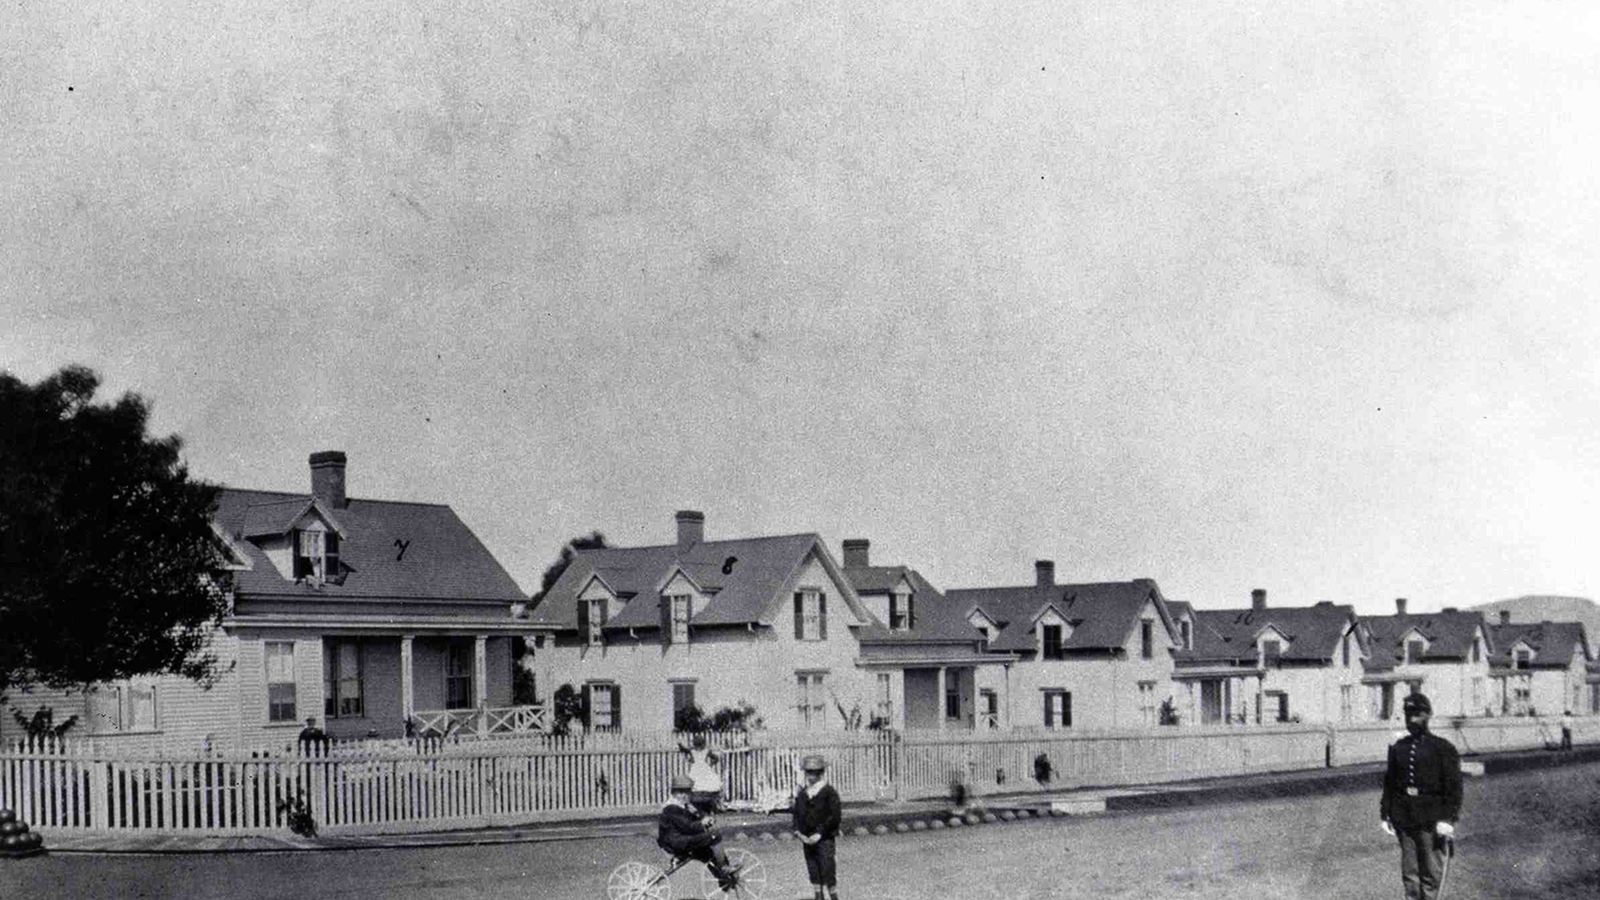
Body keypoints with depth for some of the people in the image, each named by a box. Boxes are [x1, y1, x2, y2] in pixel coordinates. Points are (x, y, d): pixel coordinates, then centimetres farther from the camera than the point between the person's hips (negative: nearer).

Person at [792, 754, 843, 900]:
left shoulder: (829, 792, -7)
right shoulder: (802, 793, 9)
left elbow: (835, 816, -11)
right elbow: (797, 815, 16)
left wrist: (819, 834, -15)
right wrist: (799, 833, 0)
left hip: (824, 839, -5)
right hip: (807, 839, 5)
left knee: (827, 871, -7)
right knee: (813, 872, 8)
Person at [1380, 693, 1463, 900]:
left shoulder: (1442, 748, -2)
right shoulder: (1398, 748, 10)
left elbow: (1453, 786, -5)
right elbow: (1389, 783, 14)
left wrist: (1448, 819, -13)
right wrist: (1385, 815, 9)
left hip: (1431, 820, -4)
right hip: (1404, 818, 4)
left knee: (1431, 871, 1)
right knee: (1409, 871, 8)